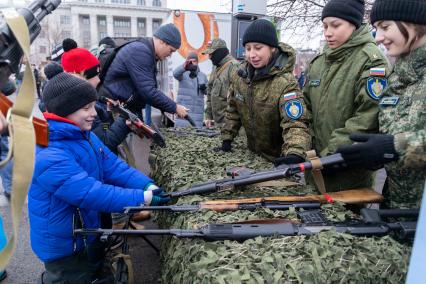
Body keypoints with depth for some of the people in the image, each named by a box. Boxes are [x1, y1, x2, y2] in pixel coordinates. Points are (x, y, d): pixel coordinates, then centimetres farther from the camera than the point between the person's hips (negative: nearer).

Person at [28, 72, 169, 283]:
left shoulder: (85, 136, -2)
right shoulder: (49, 157, -33)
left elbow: (114, 167, -7)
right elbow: (91, 193, -37)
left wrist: (148, 185, -21)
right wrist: (142, 198, -34)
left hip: (88, 234, 9)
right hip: (63, 245, -9)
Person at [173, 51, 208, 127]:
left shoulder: (203, 75, 12)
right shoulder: (183, 73, 1)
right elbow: (175, 73, -24)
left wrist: (204, 88, -7)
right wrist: (184, 66, -46)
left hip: (197, 111, 3)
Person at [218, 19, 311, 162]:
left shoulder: (285, 83, -27)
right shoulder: (240, 75, -8)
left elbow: (295, 124, -38)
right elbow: (233, 109, 4)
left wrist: (295, 155, -54)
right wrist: (227, 138, 1)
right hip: (253, 152, 6)